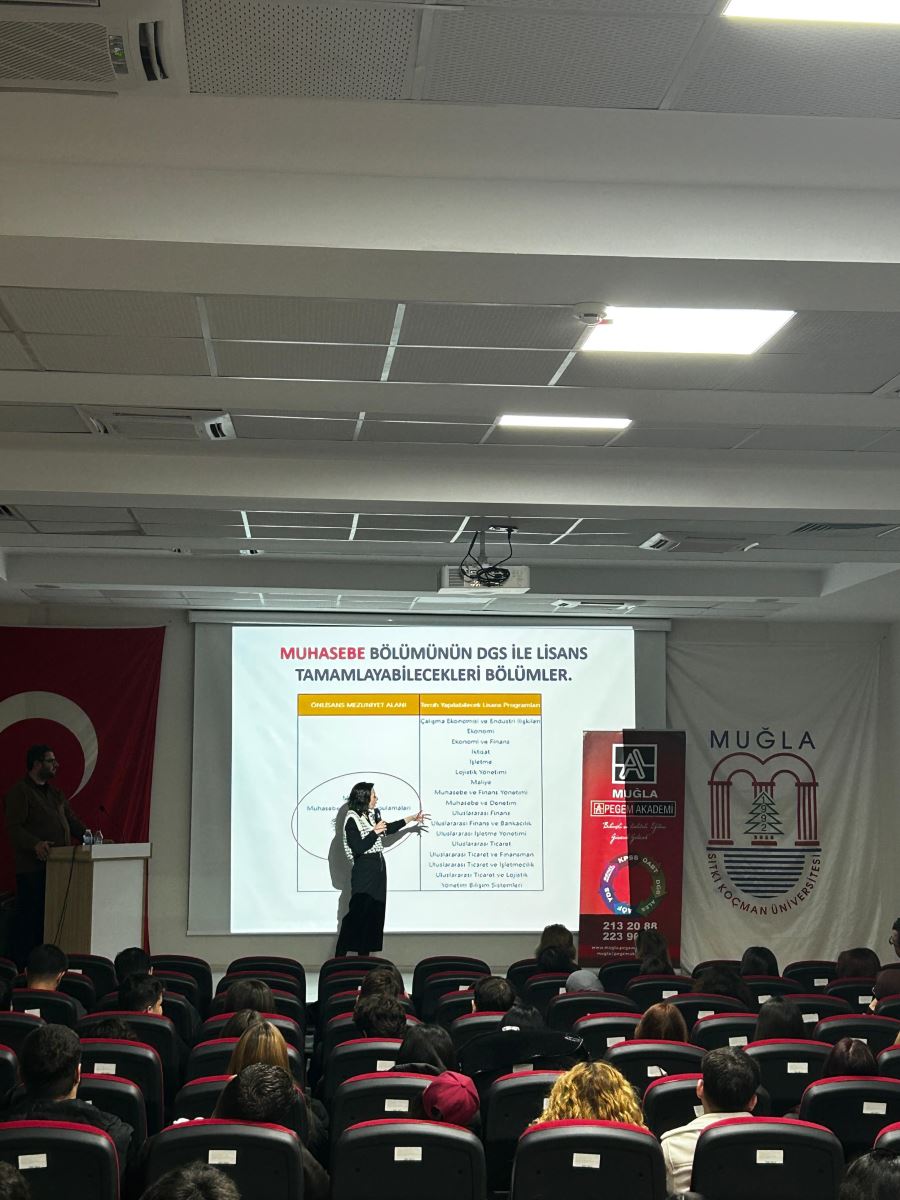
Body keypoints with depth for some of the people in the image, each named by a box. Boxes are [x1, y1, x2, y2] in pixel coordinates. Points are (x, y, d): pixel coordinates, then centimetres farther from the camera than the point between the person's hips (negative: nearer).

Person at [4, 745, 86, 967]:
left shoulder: (55, 793, 23)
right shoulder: (19, 792, -3)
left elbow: (72, 821, 23)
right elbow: (14, 828, -12)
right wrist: (35, 844, -27)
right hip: (32, 868, -7)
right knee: (29, 917, -7)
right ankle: (22, 964, -2)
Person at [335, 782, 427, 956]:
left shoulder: (372, 815, 8)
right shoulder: (352, 820, -15)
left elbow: (387, 828, 26)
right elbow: (358, 848, -20)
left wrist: (412, 818, 30)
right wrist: (375, 832, -17)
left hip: (378, 869, 8)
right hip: (364, 870, -8)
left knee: (375, 913, 8)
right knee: (357, 914, -8)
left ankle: (364, 955, 14)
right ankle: (340, 956, -4)